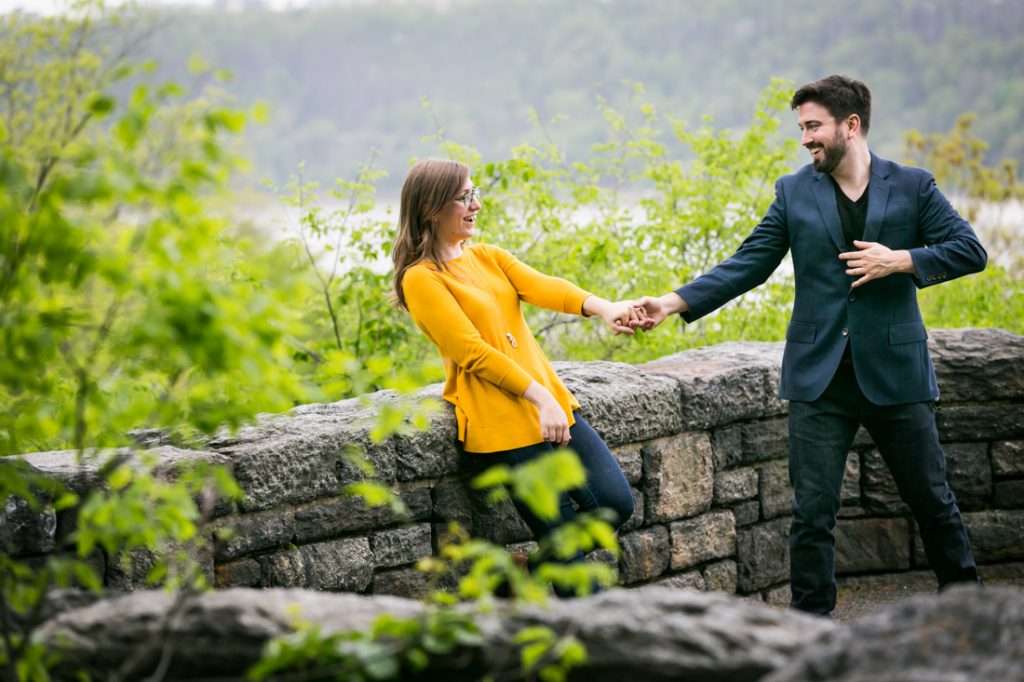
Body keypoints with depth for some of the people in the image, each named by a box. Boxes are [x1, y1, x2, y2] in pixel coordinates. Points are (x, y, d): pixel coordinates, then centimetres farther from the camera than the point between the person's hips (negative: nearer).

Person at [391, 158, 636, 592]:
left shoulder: (485, 256, 13)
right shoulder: (421, 280, -9)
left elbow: (541, 287, -4)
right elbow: (473, 352, -16)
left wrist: (600, 307, -23)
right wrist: (539, 397, -23)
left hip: (553, 404, 7)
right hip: (500, 424, -7)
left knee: (616, 503, -2)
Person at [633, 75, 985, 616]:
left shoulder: (912, 187, 2)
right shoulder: (793, 192, 6)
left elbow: (970, 251, -1)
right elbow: (747, 265, 2)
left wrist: (901, 260, -14)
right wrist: (674, 303, -9)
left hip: (894, 372, -1)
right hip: (820, 378, 1)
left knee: (932, 499, 10)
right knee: (812, 512, 0)